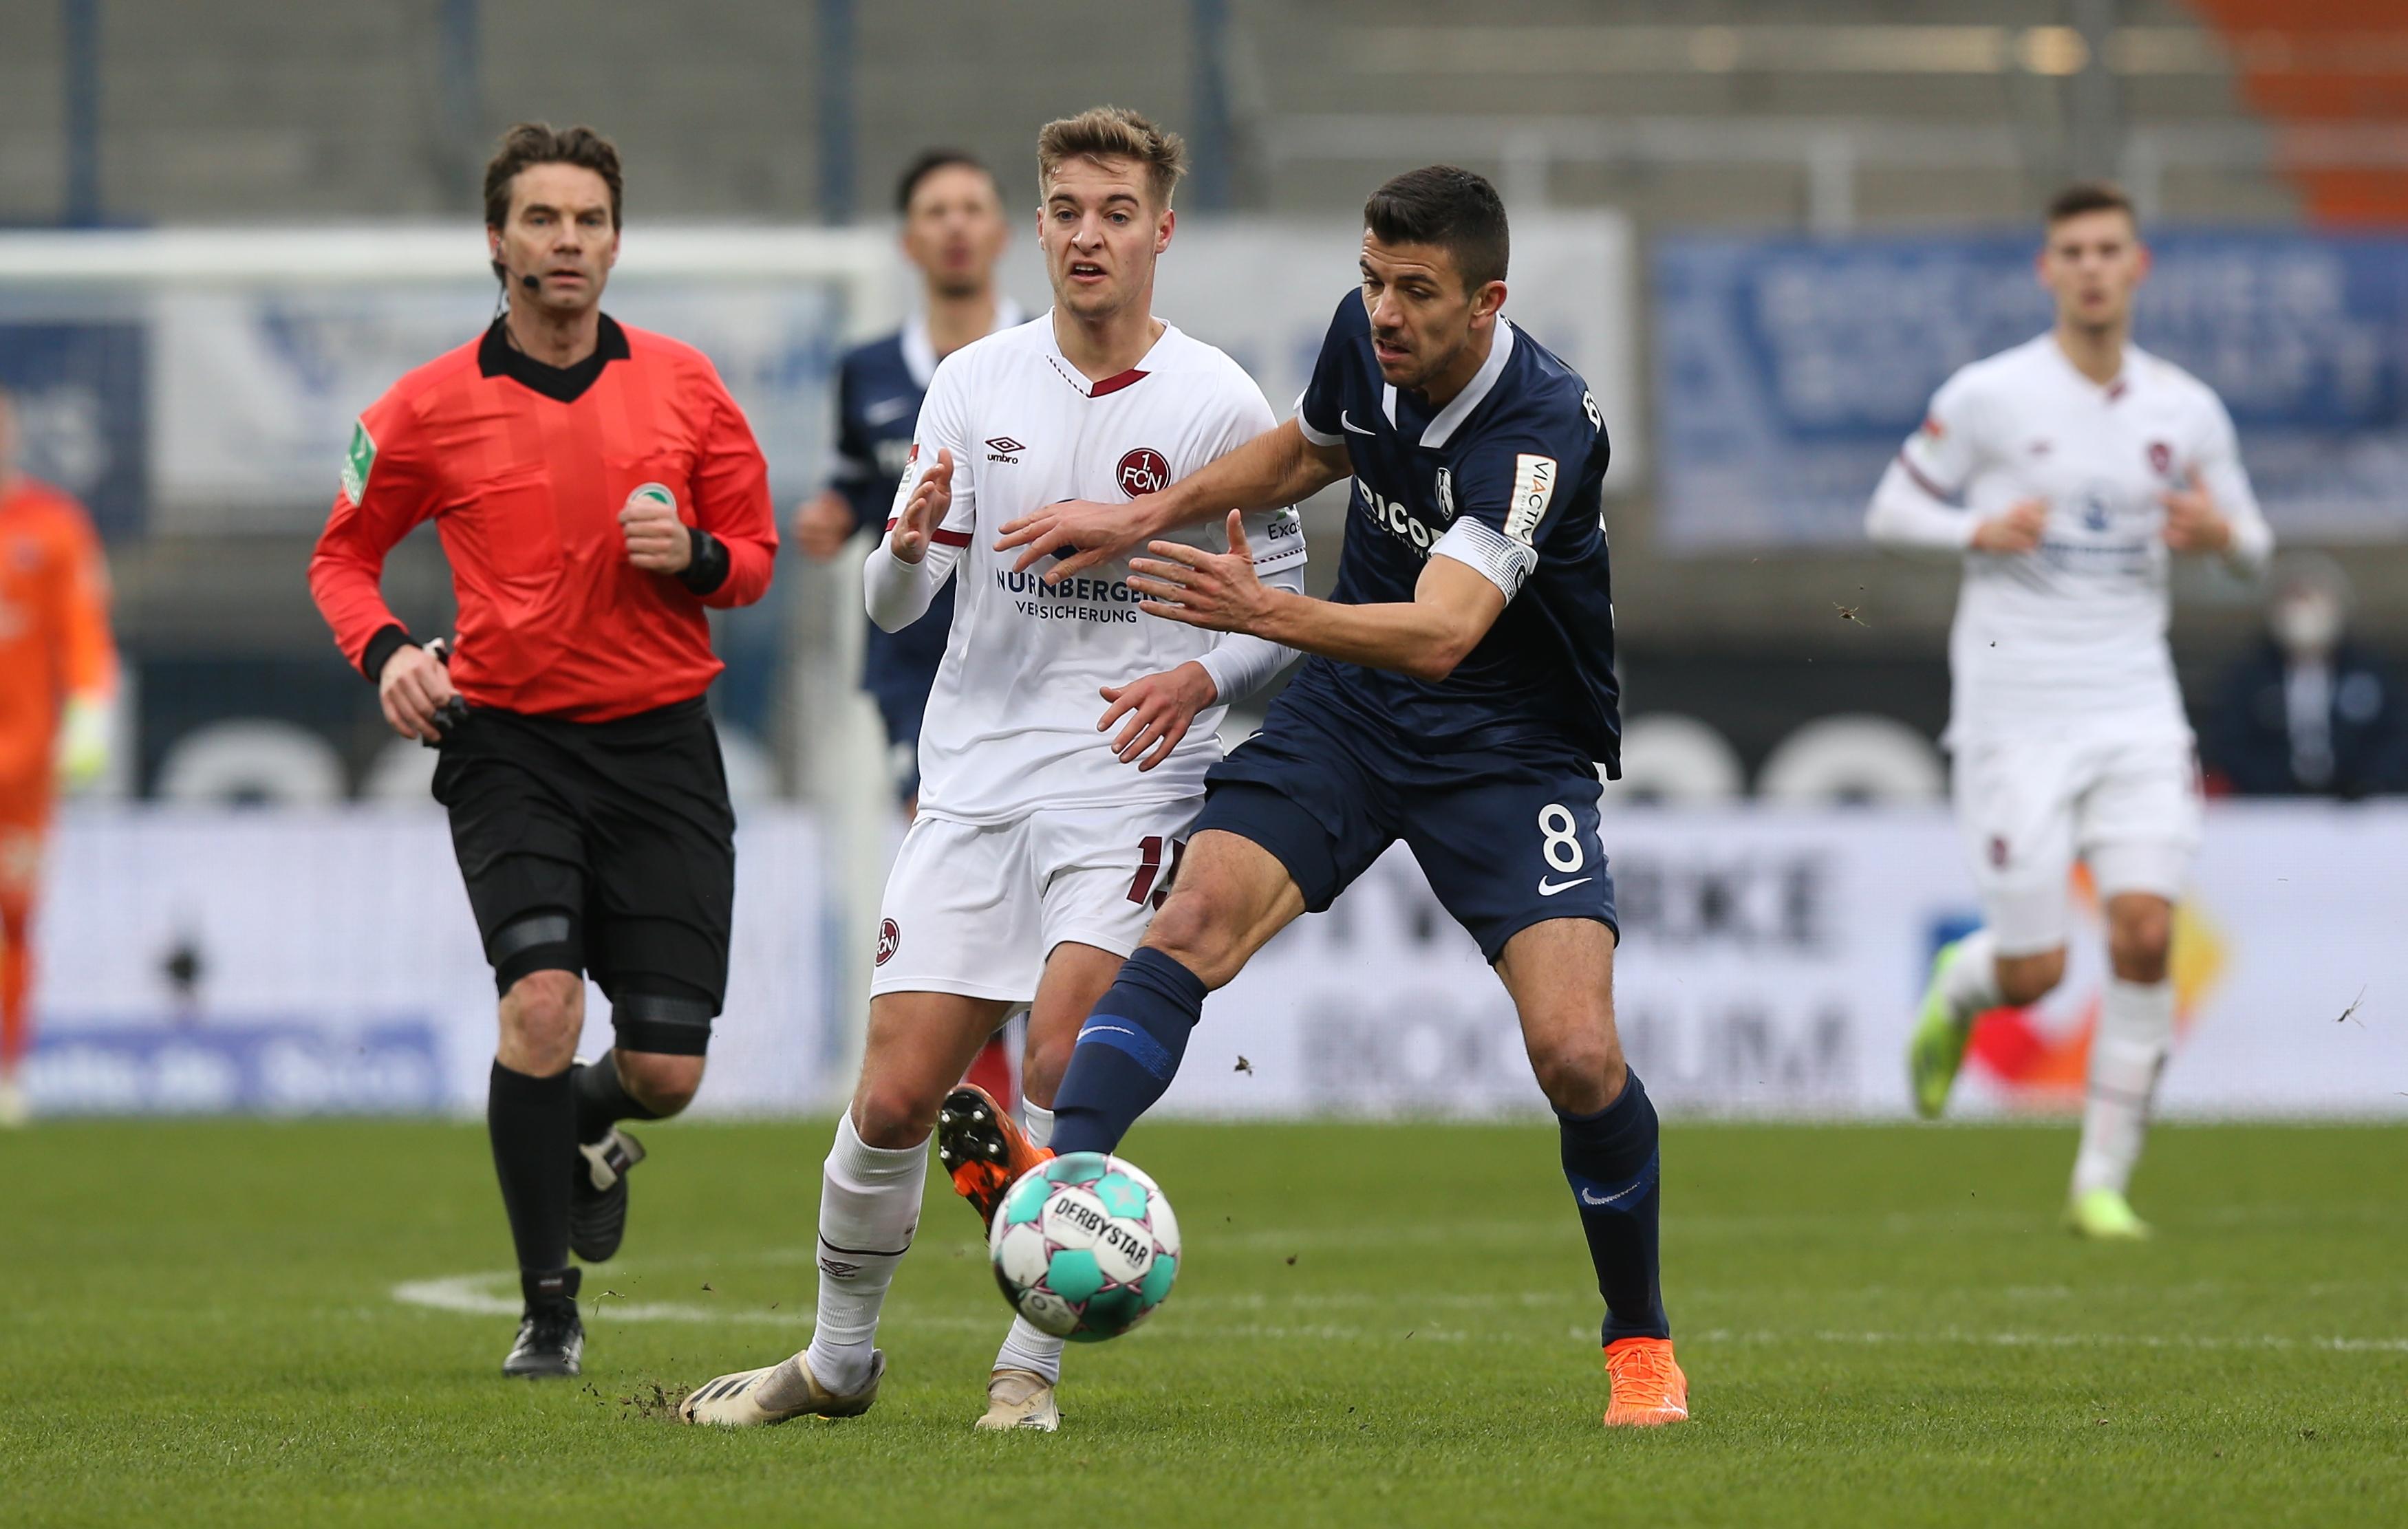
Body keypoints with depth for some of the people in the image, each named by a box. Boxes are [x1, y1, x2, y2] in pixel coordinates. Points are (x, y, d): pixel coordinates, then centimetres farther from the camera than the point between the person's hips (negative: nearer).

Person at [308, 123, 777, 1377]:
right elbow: (342, 556, 12)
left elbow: (754, 553, 12)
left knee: (666, 1070, -2)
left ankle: (586, 1124, 38)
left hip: (661, 751, 2)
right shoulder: (431, 409, 0)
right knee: (541, 1002, -22)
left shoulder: (681, 384, 4)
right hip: (510, 745, -2)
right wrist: (384, 651, -8)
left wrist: (696, 558, -11)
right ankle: (548, 1312, -7)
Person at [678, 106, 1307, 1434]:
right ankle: (838, 1358, 18)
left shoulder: (1216, 404, -3)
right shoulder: (974, 385, 6)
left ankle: (1031, 1369, -5)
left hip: (1128, 786, -3)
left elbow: (1283, 604, 3)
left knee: (1065, 1068, -19)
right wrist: (908, 548, -17)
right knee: (895, 1094, -1)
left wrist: (1202, 680, -17)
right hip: (974, 777, 3)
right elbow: (893, 605, 6)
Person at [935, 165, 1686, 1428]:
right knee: (1193, 920, -21)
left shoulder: (1547, 428, -27)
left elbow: (1442, 634, -39)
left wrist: (1265, 612, -53)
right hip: (1349, 709, 5)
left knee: (1577, 1055, -17)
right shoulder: (1364, 336, -7)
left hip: (1513, 745, -5)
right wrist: (1148, 517, 9)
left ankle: (1640, 1341, 4)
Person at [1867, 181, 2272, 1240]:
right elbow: (1890, 512, 4)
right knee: (2034, 975, -4)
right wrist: (1981, 532, -16)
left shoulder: (2187, 411, 5)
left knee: (2145, 933, -15)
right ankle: (1960, 987, 35)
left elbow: (2251, 543, 16)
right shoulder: (1986, 397, -4)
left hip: (2135, 706, 2)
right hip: (2014, 711, -2)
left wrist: (2221, 534, -8)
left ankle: (2104, 1181, -3)